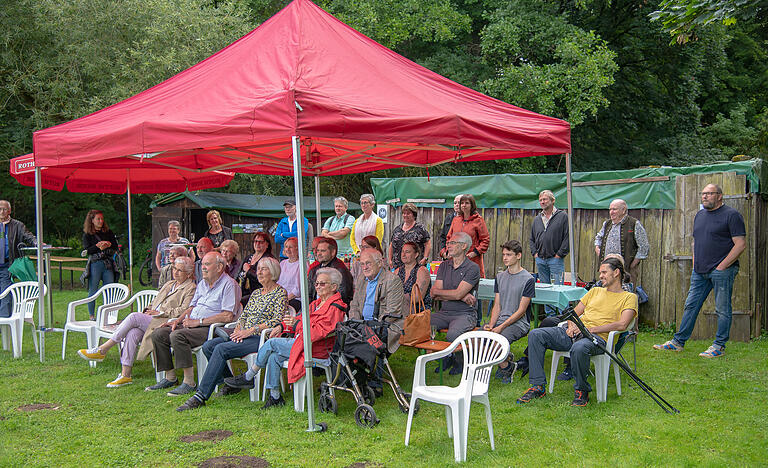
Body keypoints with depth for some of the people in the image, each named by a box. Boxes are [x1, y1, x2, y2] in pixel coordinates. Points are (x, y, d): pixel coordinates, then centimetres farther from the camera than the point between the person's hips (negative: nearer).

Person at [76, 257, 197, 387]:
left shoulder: (191, 289, 3)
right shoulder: (168, 284, 28)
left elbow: (183, 312, -10)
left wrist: (160, 313, -11)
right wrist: (147, 311, 6)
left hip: (165, 324, -7)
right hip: (150, 321, 7)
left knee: (134, 317, -25)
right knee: (132, 333, -26)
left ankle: (101, 351, -19)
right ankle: (125, 374, -24)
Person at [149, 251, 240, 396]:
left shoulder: (229, 284, -9)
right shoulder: (202, 283, 19)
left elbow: (228, 316, -18)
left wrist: (198, 321, -17)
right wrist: (178, 320, 7)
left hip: (210, 329, -9)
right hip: (190, 325, 9)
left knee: (177, 335, -30)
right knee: (158, 334, -4)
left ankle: (189, 382, -25)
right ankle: (170, 377, 4)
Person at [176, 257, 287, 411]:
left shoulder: (280, 292, -2)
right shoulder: (256, 293, 22)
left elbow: (277, 320, -13)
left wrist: (250, 330, -18)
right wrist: (238, 329, -3)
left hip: (261, 338, -8)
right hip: (245, 335, 8)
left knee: (221, 349, -27)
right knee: (208, 346, -12)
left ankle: (200, 397, -28)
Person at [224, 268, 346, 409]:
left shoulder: (334, 308, -12)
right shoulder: (318, 303, 20)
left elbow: (319, 331, -22)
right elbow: (300, 318, 24)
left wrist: (298, 323, -24)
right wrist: (282, 326, 9)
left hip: (314, 350, -9)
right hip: (302, 342, 9)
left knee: (271, 343, -15)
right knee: (274, 357, -12)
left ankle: (248, 378, -3)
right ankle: (275, 397, -5)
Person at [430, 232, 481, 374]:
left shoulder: (472, 268, -6)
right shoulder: (444, 266, 13)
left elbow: (457, 294, -16)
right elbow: (434, 295, 3)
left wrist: (437, 291, -1)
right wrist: (462, 297, -8)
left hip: (465, 314, -6)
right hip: (444, 313, 6)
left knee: (452, 334, -34)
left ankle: (459, 362, -1)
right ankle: (445, 358, 1)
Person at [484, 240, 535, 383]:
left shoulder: (528, 279, -6)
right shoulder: (500, 277, 15)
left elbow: (521, 311, -10)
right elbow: (497, 305, 11)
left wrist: (501, 327, -17)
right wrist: (491, 325, -7)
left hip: (518, 323, -6)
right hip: (499, 320, 6)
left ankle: (506, 365, 1)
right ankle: (505, 359, 4)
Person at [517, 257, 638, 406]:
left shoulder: (629, 297, 8)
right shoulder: (595, 291, 27)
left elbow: (622, 324, -8)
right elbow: (574, 313, 26)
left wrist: (591, 329, -14)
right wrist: (572, 325, 1)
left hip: (598, 337, -6)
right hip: (575, 332, 6)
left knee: (579, 348, -42)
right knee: (535, 335, -14)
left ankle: (582, 391, -16)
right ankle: (537, 386, -11)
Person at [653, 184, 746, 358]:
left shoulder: (731, 215, -6)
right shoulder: (699, 215, 16)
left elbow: (741, 244, -11)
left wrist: (722, 266, -14)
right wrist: (695, 265, 12)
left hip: (722, 270, -7)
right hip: (700, 271, 7)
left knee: (722, 309, 1)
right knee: (691, 305, 9)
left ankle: (719, 345, 10)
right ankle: (678, 342, 14)